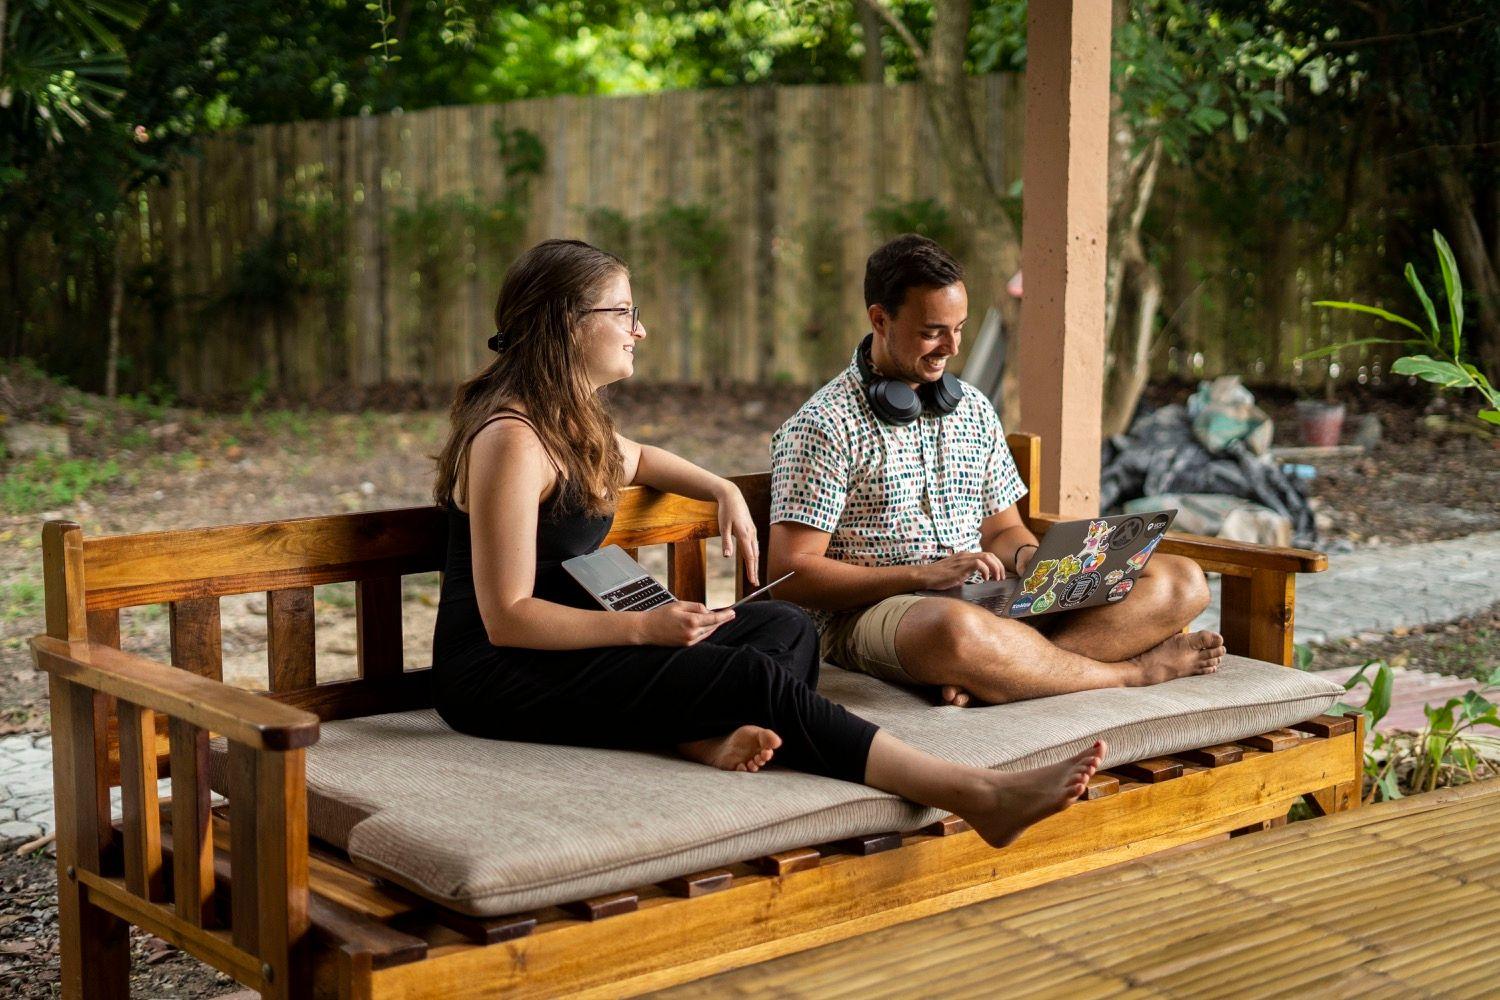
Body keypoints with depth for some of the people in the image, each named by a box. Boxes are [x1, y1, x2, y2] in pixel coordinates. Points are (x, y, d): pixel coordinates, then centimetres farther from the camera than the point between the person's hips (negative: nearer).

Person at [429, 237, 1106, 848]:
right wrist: (644, 627, -24)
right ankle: (980, 796, -26)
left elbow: (634, 459, 37)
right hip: (500, 678, -10)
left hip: (568, 647, 10)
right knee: (752, 675, -22)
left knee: (786, 627, 1)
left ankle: (714, 735, -32)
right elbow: (507, 616, -21)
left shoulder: (569, 420, 12)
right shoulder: (511, 439, -18)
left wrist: (723, 491, 18)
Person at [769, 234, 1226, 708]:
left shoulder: (974, 409, 17)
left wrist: (1026, 557, -2)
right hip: (868, 612, -6)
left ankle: (982, 676, -31)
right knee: (954, 628, -44)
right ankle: (1134, 670, -17)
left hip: (991, 603, 7)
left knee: (1182, 581, -9)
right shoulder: (823, 426, -4)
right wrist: (925, 575, -19)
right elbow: (790, 574, -10)